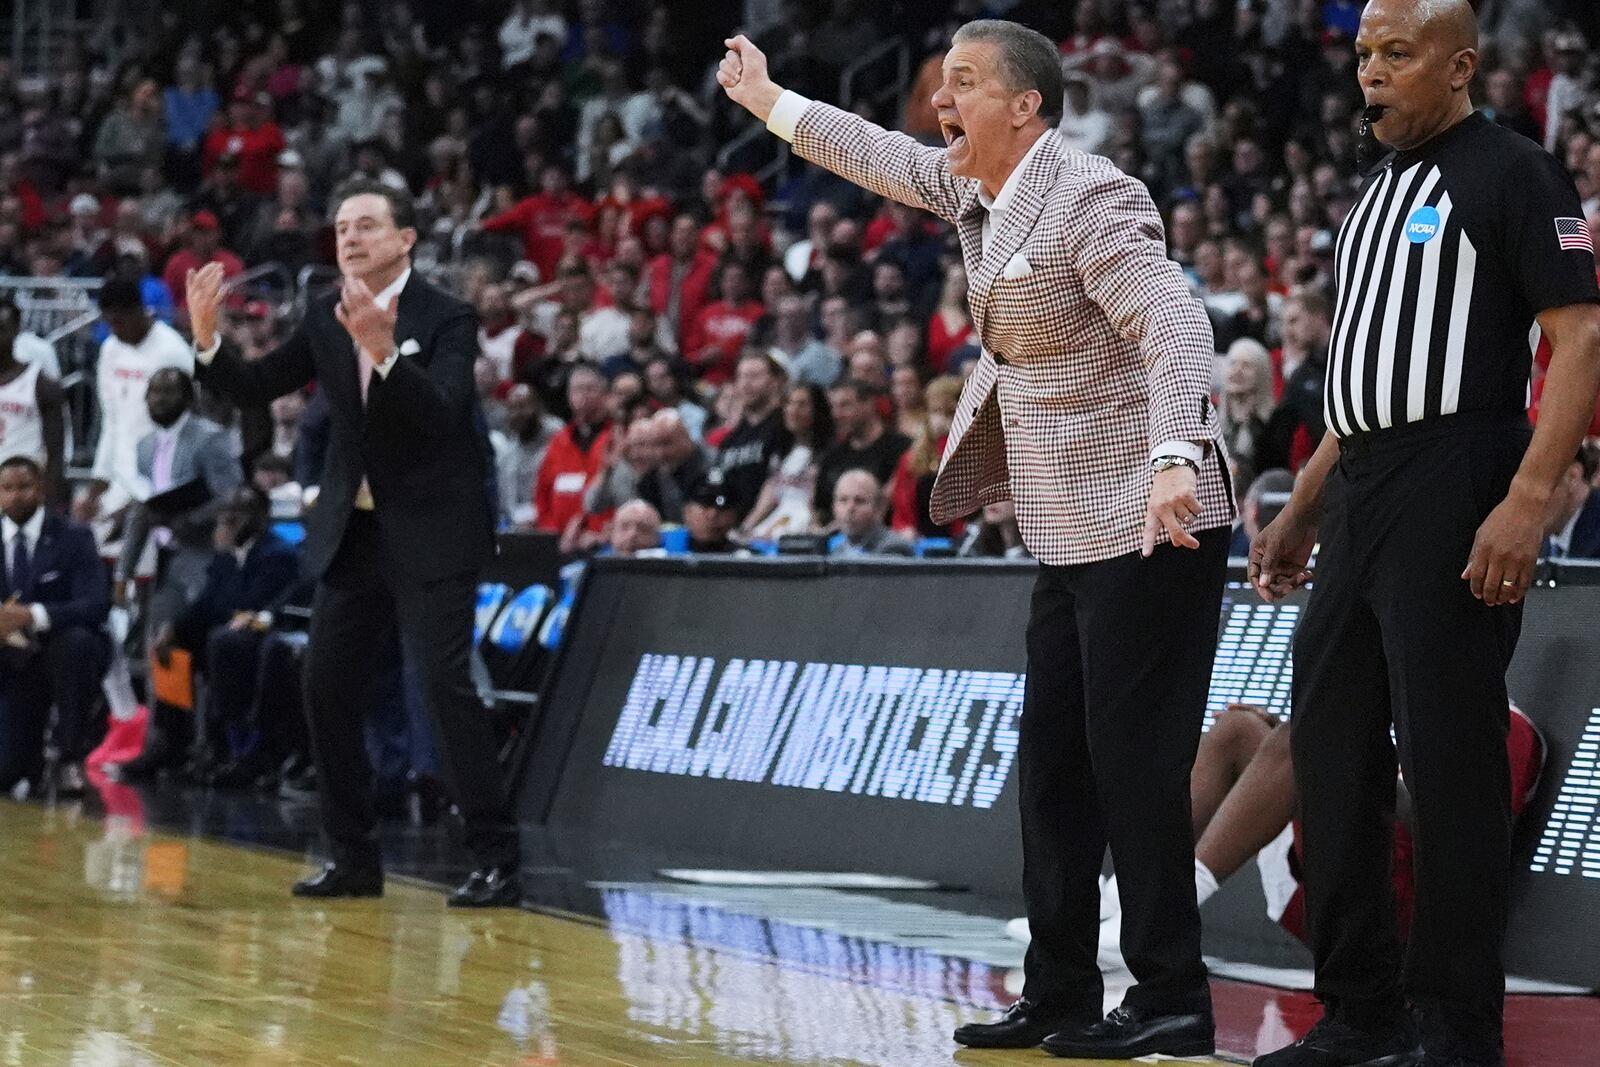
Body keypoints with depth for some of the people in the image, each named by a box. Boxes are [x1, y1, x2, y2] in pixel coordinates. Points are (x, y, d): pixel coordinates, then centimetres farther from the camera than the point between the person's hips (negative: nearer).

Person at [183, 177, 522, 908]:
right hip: (351, 530, 7)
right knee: (327, 689, 7)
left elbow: (442, 411, -26)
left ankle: (496, 860, -7)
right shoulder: (327, 320, 5)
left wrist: (383, 349, -39)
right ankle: (355, 858, 18)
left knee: (446, 683, -13)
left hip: (431, 530, -6)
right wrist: (207, 337, -11)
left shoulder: (446, 319, -11)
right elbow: (255, 388, 5)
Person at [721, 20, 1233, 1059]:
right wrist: (772, 103, 38)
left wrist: (1175, 459, -42)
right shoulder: (974, 189, 10)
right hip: (1071, 534, 10)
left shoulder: (1090, 198, -17)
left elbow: (1177, 327, -28)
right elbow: (889, 160, 30)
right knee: (1054, 765, 12)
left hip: (1150, 525, -10)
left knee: (1136, 761, -7)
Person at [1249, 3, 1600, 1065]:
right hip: (1360, 502, 9)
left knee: (1449, 759, -6)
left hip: (1455, 497, -9)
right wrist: (1303, 511, 23)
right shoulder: (1379, 190, 20)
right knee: (1331, 747, 9)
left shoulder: (1513, 174, -5)